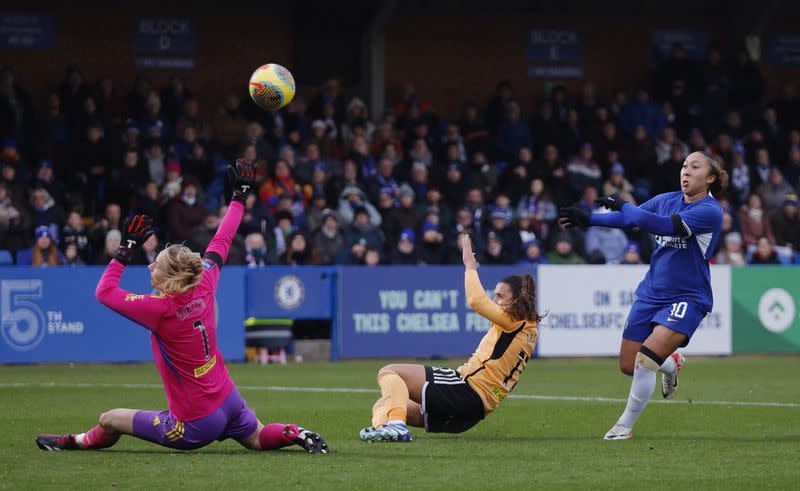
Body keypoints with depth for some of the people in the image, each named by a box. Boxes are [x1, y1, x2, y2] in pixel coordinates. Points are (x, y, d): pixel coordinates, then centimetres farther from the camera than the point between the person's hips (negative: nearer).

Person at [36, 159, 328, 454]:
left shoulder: (161, 309, -24)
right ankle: (295, 435, 5)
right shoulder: (205, 286, -7)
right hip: (229, 402, 6)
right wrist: (240, 195, 21)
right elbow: (221, 242, 9)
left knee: (109, 420, 10)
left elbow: (104, 291, -15)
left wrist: (126, 249, -10)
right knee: (258, 439, 30)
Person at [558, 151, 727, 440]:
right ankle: (672, 364, 40)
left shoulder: (710, 211, -14)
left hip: (687, 298, -6)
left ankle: (625, 425, -2)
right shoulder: (666, 200, 6)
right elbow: (627, 218, -3)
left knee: (646, 359, -21)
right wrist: (588, 219, -19)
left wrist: (623, 206, -22)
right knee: (628, 366, 6)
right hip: (651, 294, 6)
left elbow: (666, 225, -27)